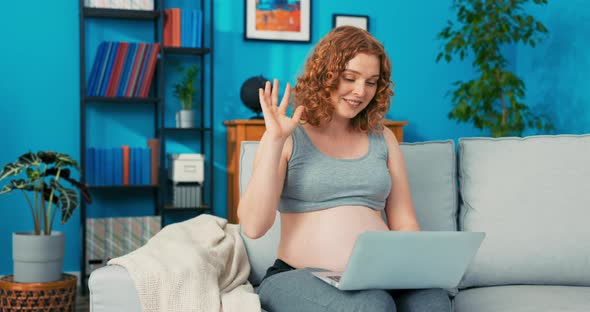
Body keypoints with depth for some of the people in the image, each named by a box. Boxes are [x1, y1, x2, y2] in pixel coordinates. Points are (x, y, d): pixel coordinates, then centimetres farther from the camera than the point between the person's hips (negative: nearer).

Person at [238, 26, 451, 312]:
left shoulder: (383, 138, 15)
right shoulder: (288, 138, 3)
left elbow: (405, 224, 15)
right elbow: (253, 226, -8)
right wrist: (274, 140, -11)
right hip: (300, 278, -3)